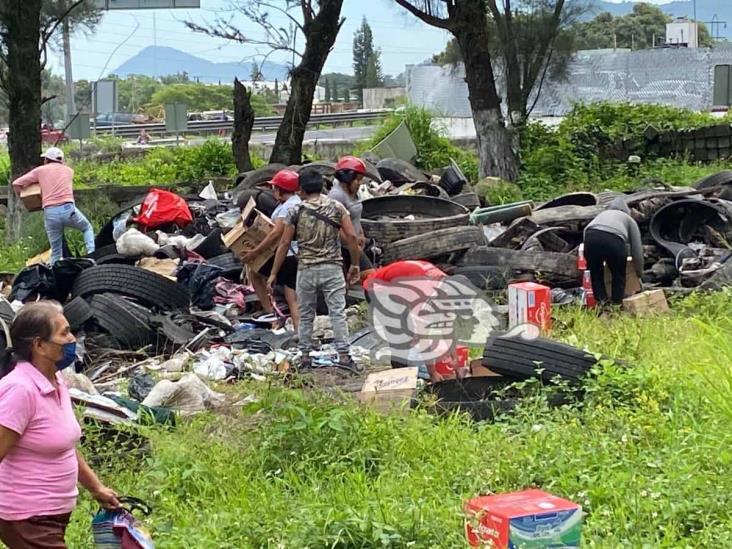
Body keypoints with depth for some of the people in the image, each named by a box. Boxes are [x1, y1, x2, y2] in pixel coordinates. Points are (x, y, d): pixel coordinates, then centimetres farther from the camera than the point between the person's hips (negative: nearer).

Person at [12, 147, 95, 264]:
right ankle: (91, 253, 4)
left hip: (50, 212, 0)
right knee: (87, 228, 26)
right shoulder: (69, 170, 19)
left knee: (56, 250, 9)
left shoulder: (40, 170, 14)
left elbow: (16, 184, 12)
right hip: (68, 208, 0)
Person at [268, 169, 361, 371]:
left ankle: (305, 357, 14)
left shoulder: (296, 211, -1)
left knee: (306, 315, 11)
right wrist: (355, 264, 6)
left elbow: (284, 244, -1)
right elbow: (351, 236, -5)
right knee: (338, 313, 0)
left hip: (306, 269, 0)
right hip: (332, 268, 0)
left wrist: (274, 274, 5)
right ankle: (344, 356, -6)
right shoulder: (336, 207, 1)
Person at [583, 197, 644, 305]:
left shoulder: (601, 215, 42)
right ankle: (617, 304, 17)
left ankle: (601, 303, 14)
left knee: (596, 273, 21)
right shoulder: (629, 220, 33)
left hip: (591, 237, 2)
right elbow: (637, 249, 28)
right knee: (619, 275, 19)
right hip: (614, 240, -2)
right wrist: (639, 272, 39)